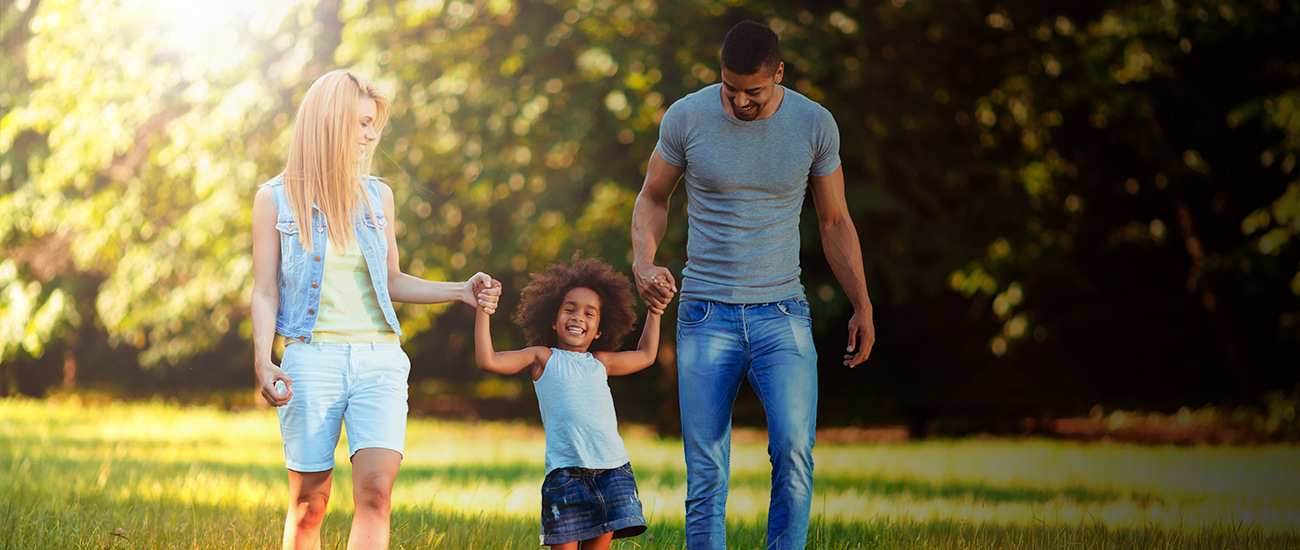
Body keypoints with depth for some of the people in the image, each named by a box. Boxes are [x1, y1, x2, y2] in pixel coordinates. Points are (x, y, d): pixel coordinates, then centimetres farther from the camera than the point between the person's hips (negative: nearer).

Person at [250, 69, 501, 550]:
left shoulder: (377, 196, 13)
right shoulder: (275, 200, 3)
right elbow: (265, 291, 2)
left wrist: (461, 291, 10)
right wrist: (263, 362, -12)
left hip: (378, 360, 2)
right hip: (312, 360, -2)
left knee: (375, 491, -16)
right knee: (309, 504, 0)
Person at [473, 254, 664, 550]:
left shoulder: (600, 362, 21)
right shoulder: (543, 358, 11)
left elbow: (645, 356, 38)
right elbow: (487, 360, 3)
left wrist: (654, 312, 37)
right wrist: (483, 312, 0)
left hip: (612, 467, 3)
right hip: (566, 469, -3)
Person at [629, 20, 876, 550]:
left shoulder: (815, 125, -2)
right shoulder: (685, 118, -4)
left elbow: (834, 222, 10)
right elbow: (652, 198, 11)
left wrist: (862, 306, 4)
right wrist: (643, 263, -8)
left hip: (782, 313, 0)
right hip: (705, 315, 0)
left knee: (794, 450, -19)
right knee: (706, 476, -1)